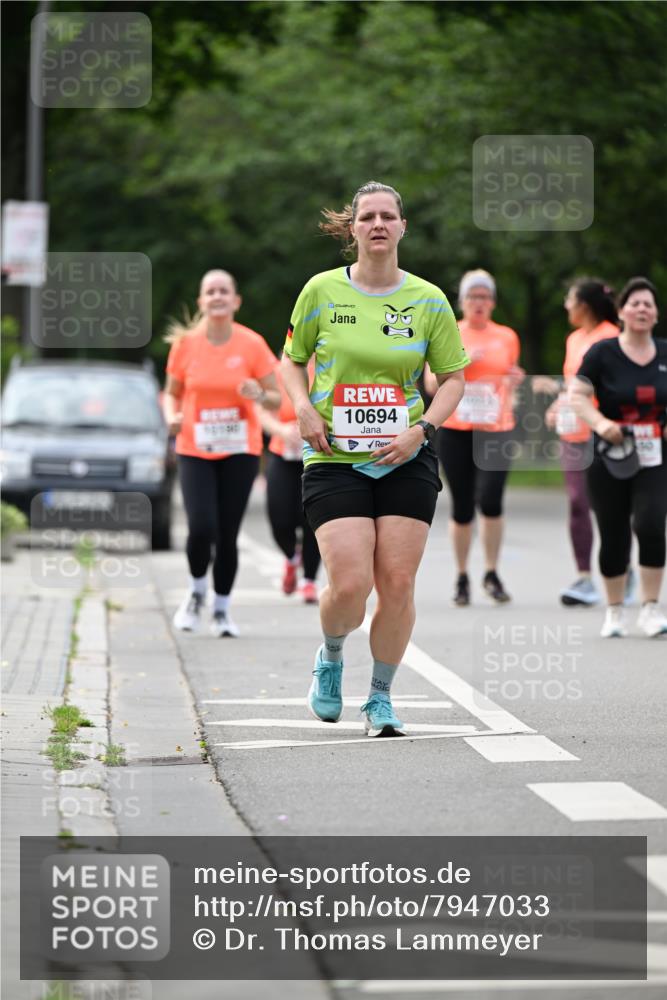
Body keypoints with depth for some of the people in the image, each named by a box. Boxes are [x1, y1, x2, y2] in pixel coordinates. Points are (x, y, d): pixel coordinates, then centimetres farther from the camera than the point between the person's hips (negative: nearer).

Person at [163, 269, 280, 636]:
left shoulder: (252, 344, -3)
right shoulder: (185, 344, -1)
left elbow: (276, 399, 1)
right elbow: (172, 393, 11)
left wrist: (259, 395, -21)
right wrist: (172, 416, -10)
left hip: (240, 452, 0)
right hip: (195, 451, 0)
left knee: (227, 535, 0)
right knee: (201, 528, -16)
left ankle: (222, 610, 19)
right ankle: (196, 592, 13)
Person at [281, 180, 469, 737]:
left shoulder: (428, 300, 2)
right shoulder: (322, 291, 0)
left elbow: (453, 378, 9)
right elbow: (292, 360, 13)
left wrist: (422, 429, -6)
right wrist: (303, 409, -6)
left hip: (407, 462, 1)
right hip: (334, 459, -1)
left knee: (397, 583, -3)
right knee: (350, 585, -13)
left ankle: (381, 697, 16)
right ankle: (330, 659, 20)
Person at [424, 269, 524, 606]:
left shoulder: (507, 337, 10)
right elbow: (431, 384, -1)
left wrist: (514, 382, -1)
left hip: (496, 430, 0)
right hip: (455, 432, 0)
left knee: (490, 500, -17)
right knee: (462, 508, 1)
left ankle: (492, 574, 0)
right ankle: (462, 578, 17)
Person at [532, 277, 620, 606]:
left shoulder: (609, 338, -10)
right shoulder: (574, 339, 16)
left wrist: (557, 387, -15)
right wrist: (557, 407, 8)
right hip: (572, 432, 8)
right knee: (577, 504, 5)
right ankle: (584, 578, 7)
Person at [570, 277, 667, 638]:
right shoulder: (603, 353, -4)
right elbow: (578, 395, -6)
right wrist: (600, 422, -23)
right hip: (610, 458, -1)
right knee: (614, 537, 4)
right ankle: (614, 611, 22)